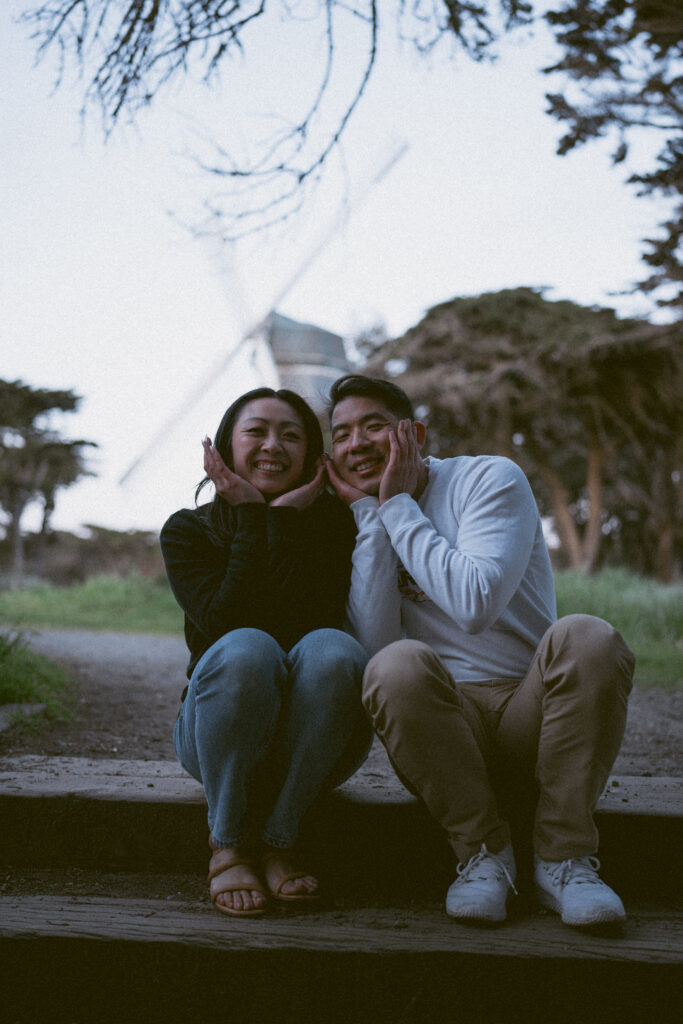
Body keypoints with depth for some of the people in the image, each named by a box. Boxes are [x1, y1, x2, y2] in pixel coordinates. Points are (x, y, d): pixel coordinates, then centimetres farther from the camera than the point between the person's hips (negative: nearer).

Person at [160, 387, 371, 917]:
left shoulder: (333, 523, 0)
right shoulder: (188, 530, 1)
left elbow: (313, 620, -17)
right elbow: (223, 622, -18)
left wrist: (286, 520, -18)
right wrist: (252, 518, -16)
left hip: (315, 745, 1)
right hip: (220, 738, 0)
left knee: (333, 650, -32)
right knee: (245, 649, -34)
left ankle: (276, 843, -18)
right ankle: (228, 845, -16)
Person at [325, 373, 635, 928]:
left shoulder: (491, 477, -2)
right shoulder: (359, 526, 8)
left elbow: (476, 603, -21)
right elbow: (374, 642, -11)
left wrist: (398, 505, -12)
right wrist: (370, 512, -8)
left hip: (532, 706, -1)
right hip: (444, 724, 1)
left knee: (587, 637, -31)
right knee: (397, 666, -32)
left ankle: (564, 857, -19)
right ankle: (484, 851, -14)